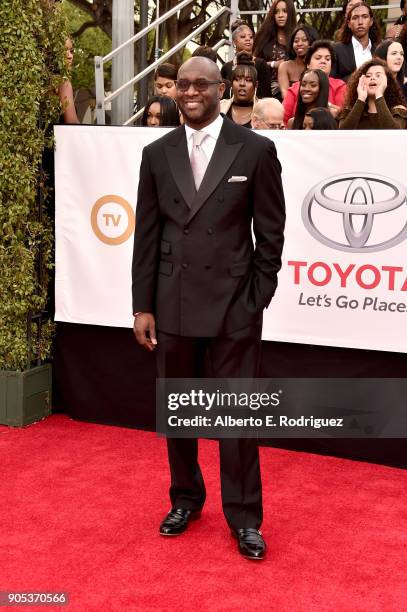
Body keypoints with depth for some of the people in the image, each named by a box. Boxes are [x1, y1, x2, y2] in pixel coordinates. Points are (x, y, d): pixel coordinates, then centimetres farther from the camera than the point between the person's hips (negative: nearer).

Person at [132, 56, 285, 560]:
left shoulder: (255, 150, -2)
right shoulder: (157, 154, 7)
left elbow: (270, 233, -1)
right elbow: (146, 235, 6)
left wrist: (258, 302, -5)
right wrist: (143, 306, 3)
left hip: (233, 305, -3)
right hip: (173, 304, 3)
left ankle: (244, 517, 19)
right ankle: (185, 498, 33)